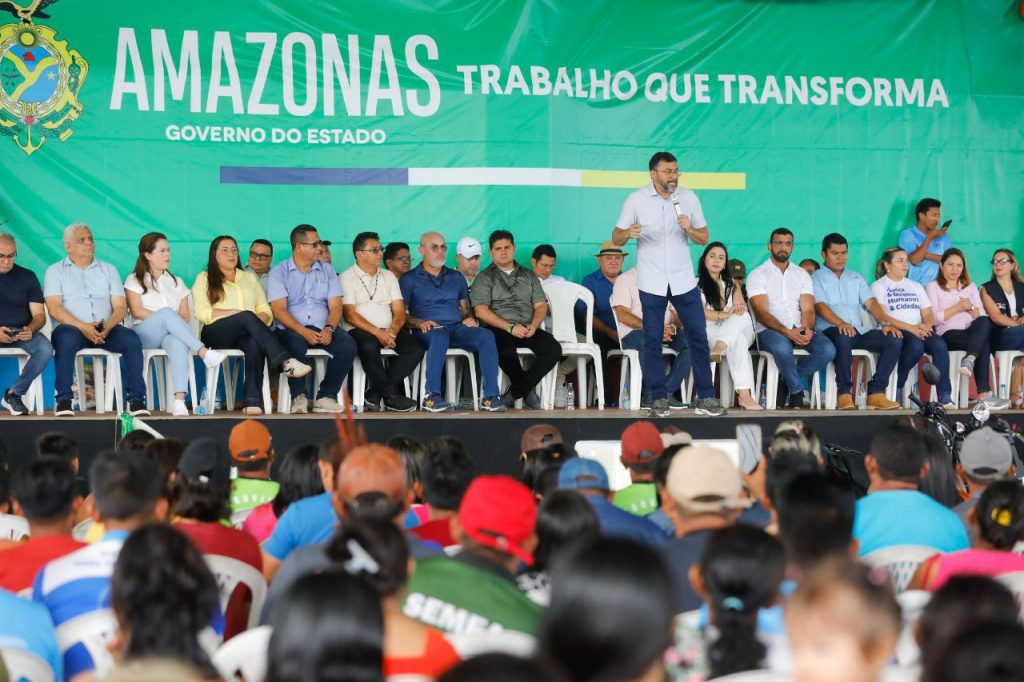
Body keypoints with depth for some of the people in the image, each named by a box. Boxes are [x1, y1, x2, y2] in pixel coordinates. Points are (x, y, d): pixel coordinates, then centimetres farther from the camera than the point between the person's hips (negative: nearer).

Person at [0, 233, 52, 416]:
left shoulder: (27, 276, 12)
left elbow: (39, 314, 8)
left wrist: (30, 329, -16)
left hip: (22, 332, 2)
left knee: (45, 349, -29)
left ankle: (15, 393, -11)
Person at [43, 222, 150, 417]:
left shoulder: (108, 269, 20)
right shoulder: (56, 271, 12)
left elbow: (120, 307, 9)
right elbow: (54, 308, -3)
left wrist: (107, 327, -13)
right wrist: (83, 327, -18)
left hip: (105, 330, 2)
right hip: (73, 329, -2)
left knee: (132, 340, -28)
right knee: (67, 338, -38)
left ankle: (136, 399, -26)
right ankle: (63, 400, -33)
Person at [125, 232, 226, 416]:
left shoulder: (176, 282, 27)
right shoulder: (134, 280, 17)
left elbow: (185, 315, 14)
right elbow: (137, 311, 0)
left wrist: (170, 323, -9)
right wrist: (162, 318, -12)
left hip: (171, 333, 2)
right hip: (144, 334, -2)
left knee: (178, 342, -39)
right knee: (167, 312, -36)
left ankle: (179, 401, -55)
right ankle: (204, 352, -46)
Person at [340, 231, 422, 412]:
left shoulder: (389, 277, 19)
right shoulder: (347, 278, 3)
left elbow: (399, 312, 12)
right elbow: (350, 315, -8)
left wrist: (392, 331, -11)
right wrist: (378, 333, -19)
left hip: (389, 331, 5)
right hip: (360, 331, -5)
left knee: (416, 348, -23)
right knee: (369, 346, -39)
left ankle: (375, 393, -20)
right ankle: (391, 396, -23)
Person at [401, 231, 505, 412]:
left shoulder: (456, 277, 26)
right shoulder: (409, 280, 12)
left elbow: (466, 309, 26)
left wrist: (469, 318, 1)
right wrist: (419, 323, -15)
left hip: (457, 328, 4)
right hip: (428, 330, -4)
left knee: (486, 335, -27)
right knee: (440, 336, -42)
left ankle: (490, 397, -35)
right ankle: (431, 396, -44)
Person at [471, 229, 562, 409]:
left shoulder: (529, 275, 21)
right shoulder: (485, 277, 8)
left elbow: (541, 306, 14)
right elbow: (481, 311, -5)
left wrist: (533, 325, -8)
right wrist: (510, 327, -15)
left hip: (528, 329, 4)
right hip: (498, 329, -4)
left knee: (554, 349, -25)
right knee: (506, 351, -38)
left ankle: (513, 393, -16)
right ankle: (527, 390, -7)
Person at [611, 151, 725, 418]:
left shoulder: (688, 197, 2)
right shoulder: (637, 200, -3)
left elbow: (704, 238, 6)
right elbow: (616, 238, -2)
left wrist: (689, 229, -16)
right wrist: (628, 233, -24)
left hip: (683, 280, 2)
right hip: (651, 283, -2)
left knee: (698, 336, 0)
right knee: (653, 341, 1)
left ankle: (706, 398, 6)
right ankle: (659, 399, 10)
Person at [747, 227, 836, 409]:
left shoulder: (801, 274, 18)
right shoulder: (757, 275, 4)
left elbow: (808, 309, 6)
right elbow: (761, 313, -8)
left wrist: (808, 329, -18)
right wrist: (787, 332, -23)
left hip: (799, 330, 4)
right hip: (770, 331, -4)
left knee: (828, 350, -25)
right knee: (782, 348, -40)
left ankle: (786, 380, -6)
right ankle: (797, 391, -13)